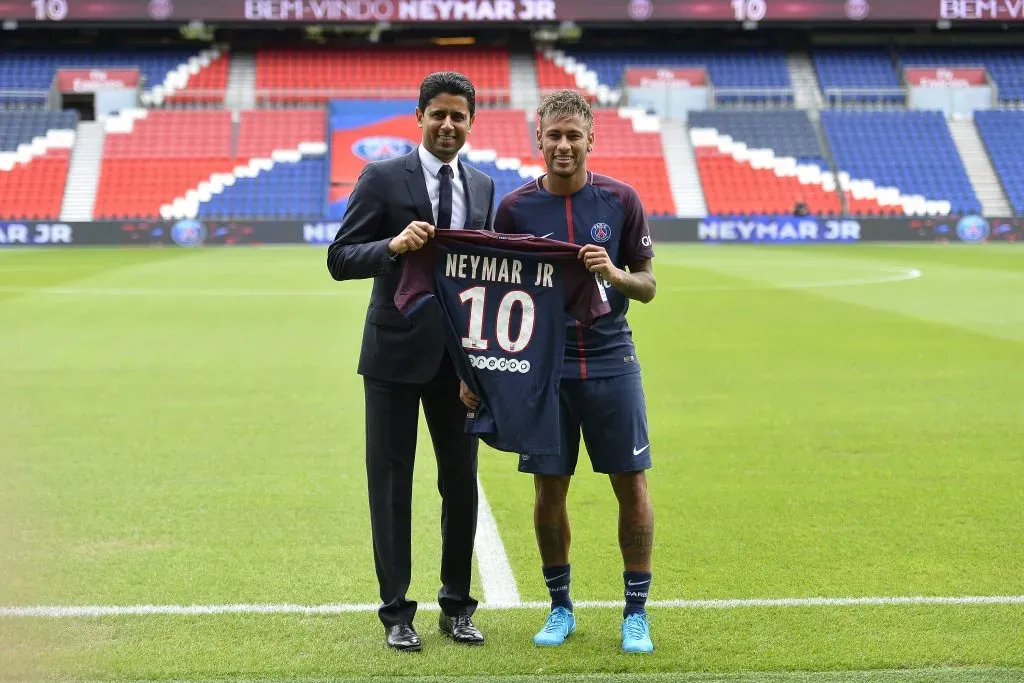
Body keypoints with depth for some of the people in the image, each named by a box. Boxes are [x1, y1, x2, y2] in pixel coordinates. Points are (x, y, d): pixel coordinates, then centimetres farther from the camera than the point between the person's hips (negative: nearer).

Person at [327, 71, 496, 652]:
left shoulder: (483, 186, 10)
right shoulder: (382, 179, -4)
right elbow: (339, 260, -8)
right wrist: (395, 245, -25)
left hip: (459, 357, 4)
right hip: (396, 353, -4)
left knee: (462, 482, 9)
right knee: (391, 484, 3)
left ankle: (457, 606, 23)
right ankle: (397, 611, 13)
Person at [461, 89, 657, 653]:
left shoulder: (620, 200, -1)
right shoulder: (515, 208, 0)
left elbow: (647, 284, 5)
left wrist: (614, 273, -16)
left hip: (611, 362, 0)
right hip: (544, 367, 0)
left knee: (631, 486, 0)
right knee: (549, 490, 4)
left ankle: (636, 611, 13)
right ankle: (560, 607, 21)